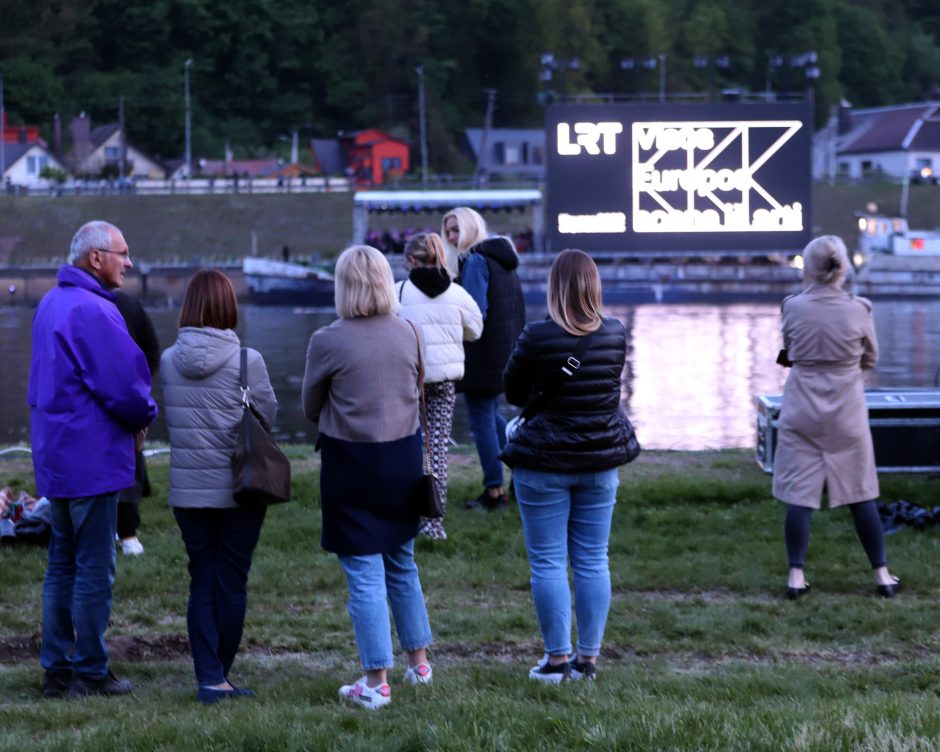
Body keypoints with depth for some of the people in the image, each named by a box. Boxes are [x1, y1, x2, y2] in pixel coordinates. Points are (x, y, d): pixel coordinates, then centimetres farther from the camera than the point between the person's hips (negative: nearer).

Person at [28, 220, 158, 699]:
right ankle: (89, 672, 5)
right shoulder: (94, 311, -19)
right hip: (91, 458, -10)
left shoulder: (51, 304, 13)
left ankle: (57, 667, 18)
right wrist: (145, 417, 0)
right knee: (95, 568, -1)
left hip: (56, 456, 10)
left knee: (62, 564, 14)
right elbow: (124, 386, -22)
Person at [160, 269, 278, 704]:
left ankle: (209, 678, 4)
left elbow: (170, 418, 5)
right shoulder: (247, 361, -14)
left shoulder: (168, 361, -4)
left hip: (188, 490, 3)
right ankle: (219, 676, 15)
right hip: (238, 489, -3)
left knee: (201, 583, 9)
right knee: (231, 583, 8)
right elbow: (268, 416, -2)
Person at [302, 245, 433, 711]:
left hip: (351, 462, -4)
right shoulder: (409, 334, -2)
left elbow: (310, 409, 0)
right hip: (404, 457, 5)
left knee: (364, 572, 1)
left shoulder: (327, 341, -14)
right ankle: (418, 662, 30)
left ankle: (376, 683, 3)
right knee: (402, 563, 20)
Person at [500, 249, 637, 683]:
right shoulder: (615, 336, -3)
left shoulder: (537, 338, -16)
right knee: (592, 561, 10)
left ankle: (557, 658, 5)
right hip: (600, 461, 4)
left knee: (548, 562, 4)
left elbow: (513, 393, -2)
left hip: (544, 462, -4)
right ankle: (588, 657, 13)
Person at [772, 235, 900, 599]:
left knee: (799, 495, 3)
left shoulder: (793, 307, -9)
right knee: (860, 494, 10)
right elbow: (870, 359, 5)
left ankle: (796, 575, 1)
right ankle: (882, 573, 16)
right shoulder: (858, 310, -9)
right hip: (847, 412, 0)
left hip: (802, 411, 0)